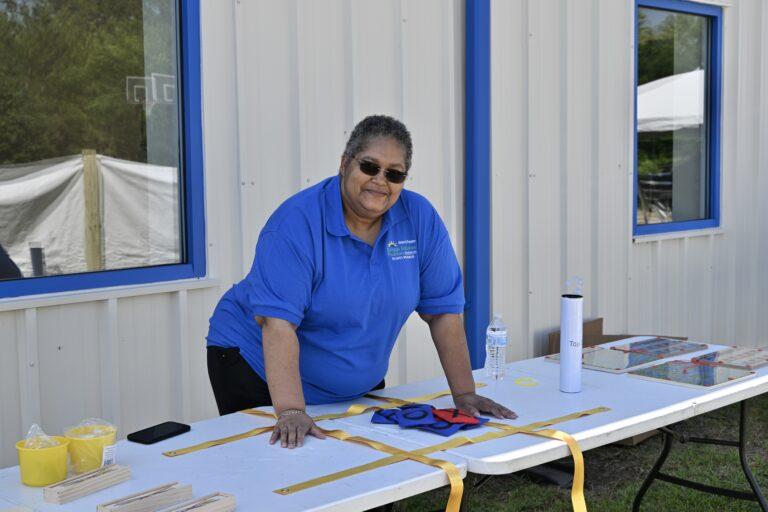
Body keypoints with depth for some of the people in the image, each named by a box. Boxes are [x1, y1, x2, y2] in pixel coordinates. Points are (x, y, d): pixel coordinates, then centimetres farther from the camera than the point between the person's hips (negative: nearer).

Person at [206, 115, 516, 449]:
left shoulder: (420, 218, -10)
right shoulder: (297, 221, -22)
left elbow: (443, 310, -5)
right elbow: (278, 322, -30)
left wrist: (464, 395, -9)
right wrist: (291, 411, -38)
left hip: (358, 388, 4)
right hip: (259, 369, -4)